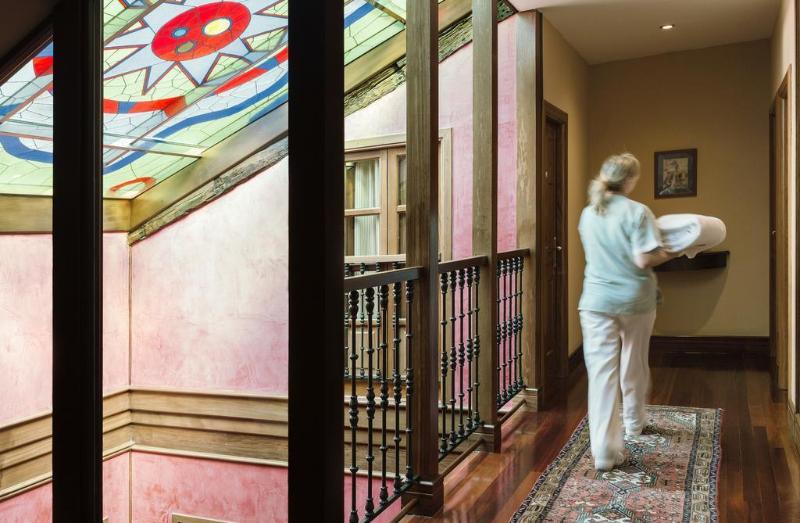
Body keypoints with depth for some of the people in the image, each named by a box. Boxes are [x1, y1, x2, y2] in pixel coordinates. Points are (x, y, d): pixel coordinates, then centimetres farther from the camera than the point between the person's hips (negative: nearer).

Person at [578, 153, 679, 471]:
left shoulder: (588, 215, 5)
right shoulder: (637, 212, -11)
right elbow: (644, 260, -18)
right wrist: (670, 254, 0)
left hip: (597, 301, 2)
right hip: (635, 301, -2)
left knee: (601, 370, -2)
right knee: (635, 365, 20)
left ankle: (604, 451, -7)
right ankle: (634, 422, 43)